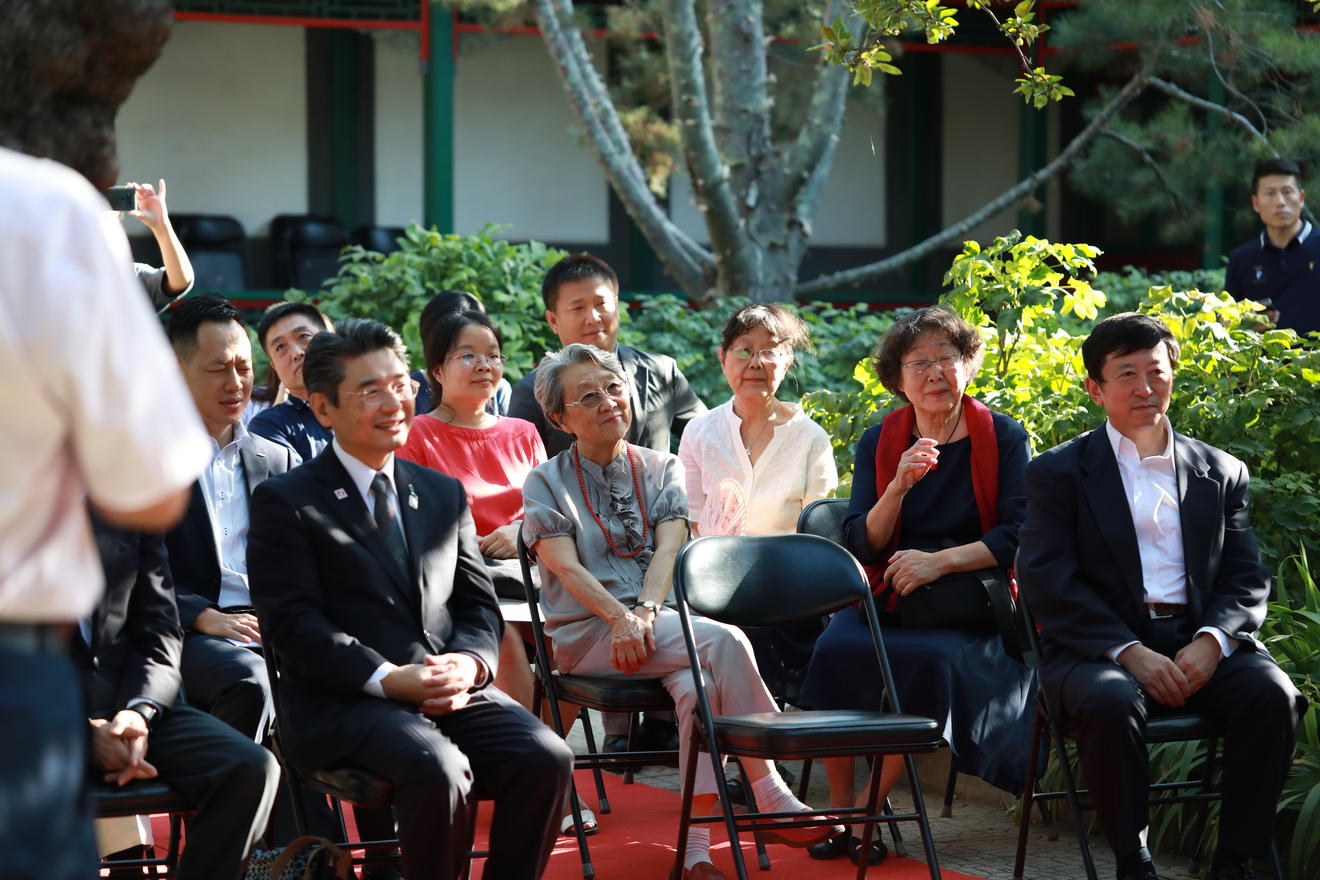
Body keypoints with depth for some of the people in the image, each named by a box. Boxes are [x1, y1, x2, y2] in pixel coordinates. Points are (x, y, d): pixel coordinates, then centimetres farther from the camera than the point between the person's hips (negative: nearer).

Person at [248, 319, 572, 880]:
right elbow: (289, 623, -7)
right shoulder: (285, 501, 2)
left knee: (546, 758, -21)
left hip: (454, 689, 5)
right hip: (343, 702, -5)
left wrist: (470, 662, -5)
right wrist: (388, 679, -18)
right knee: (439, 770, -34)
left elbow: (478, 603, 19)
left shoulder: (444, 494, 20)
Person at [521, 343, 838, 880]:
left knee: (700, 685, -33)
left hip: (665, 626, 3)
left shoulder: (662, 469, 17)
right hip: (588, 634, -3)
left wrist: (647, 611, -17)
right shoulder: (546, 483, 9)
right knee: (726, 642, -29)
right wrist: (621, 619, -21)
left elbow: (668, 549, 2)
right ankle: (772, 799, -28)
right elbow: (567, 568, -5)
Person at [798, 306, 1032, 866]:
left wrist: (939, 561, -17)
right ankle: (840, 811, -17)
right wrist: (899, 487, -15)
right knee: (836, 649, -28)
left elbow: (1019, 536, -7)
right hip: (890, 599, 3)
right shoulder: (880, 442, 9)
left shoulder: (1003, 438, 1)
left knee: (930, 660, -34)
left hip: (969, 606, -3)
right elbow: (860, 543, 2)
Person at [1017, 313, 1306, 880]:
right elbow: (1047, 582, -4)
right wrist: (1128, 652, -17)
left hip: (1199, 645, 3)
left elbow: (1247, 580, 11)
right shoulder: (1059, 472, 8)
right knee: (1109, 702, -36)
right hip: (1100, 645, -2)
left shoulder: (1221, 472, 17)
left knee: (1272, 695, -27)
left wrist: (1211, 642, -12)